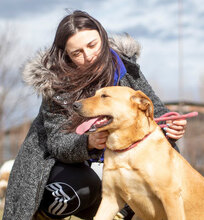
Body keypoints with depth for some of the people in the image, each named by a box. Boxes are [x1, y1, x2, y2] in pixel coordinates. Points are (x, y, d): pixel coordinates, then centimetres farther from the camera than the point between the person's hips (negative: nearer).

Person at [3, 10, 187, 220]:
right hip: (55, 159, -5)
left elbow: (153, 110, -6)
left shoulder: (125, 67, -14)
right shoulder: (56, 82, -25)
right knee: (83, 188, -36)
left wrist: (170, 127, -30)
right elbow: (57, 141, -26)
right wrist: (88, 143, -48)